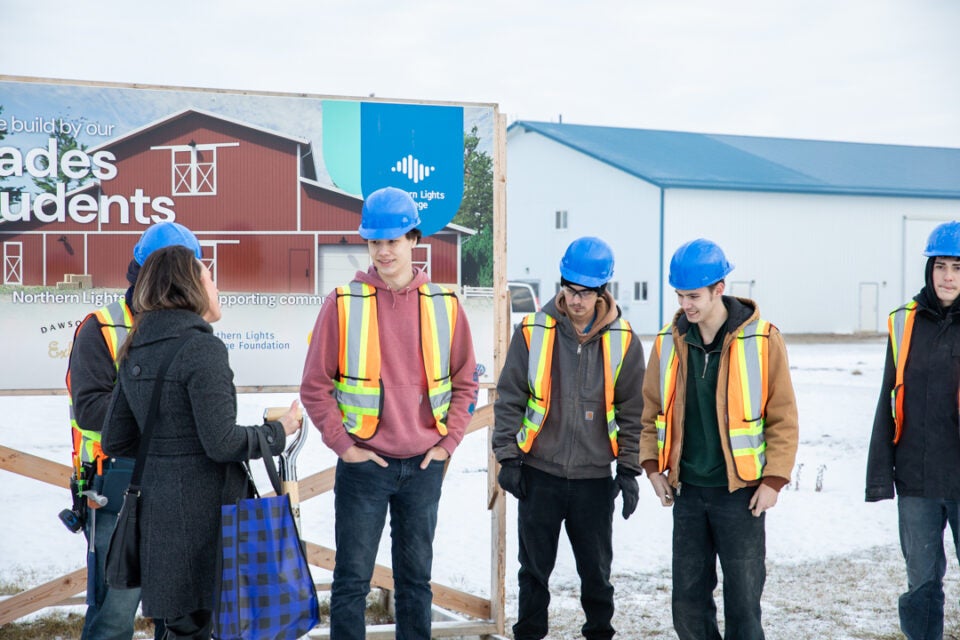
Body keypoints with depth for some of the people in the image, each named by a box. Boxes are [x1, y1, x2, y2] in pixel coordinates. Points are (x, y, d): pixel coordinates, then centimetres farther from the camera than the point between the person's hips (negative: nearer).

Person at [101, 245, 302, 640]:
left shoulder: (135, 353, 11)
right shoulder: (202, 348, -14)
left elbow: (114, 441, 14)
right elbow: (221, 442, -18)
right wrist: (278, 434, -4)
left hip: (158, 503, 8)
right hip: (202, 505, -8)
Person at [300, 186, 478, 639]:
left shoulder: (443, 304, 2)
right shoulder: (344, 303, -5)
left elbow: (465, 381, 9)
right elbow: (315, 385, -3)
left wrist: (449, 441, 2)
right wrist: (342, 445, -8)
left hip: (424, 465, 2)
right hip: (364, 464, -2)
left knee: (416, 577, 13)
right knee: (352, 578, 3)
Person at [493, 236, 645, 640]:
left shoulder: (623, 341, -3)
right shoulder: (533, 332, -5)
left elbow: (632, 410, 3)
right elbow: (509, 399, 0)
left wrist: (629, 470, 1)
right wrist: (508, 457, -3)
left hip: (594, 476, 0)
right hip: (539, 472, 0)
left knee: (596, 568, 10)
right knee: (535, 566, 10)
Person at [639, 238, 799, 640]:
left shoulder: (761, 340, -9)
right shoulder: (669, 342, 2)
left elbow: (783, 418, -5)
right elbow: (653, 411, 12)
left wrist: (774, 480, -10)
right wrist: (653, 466, 3)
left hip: (741, 491, -4)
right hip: (687, 490, 4)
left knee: (743, 598, 2)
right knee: (688, 599, 9)